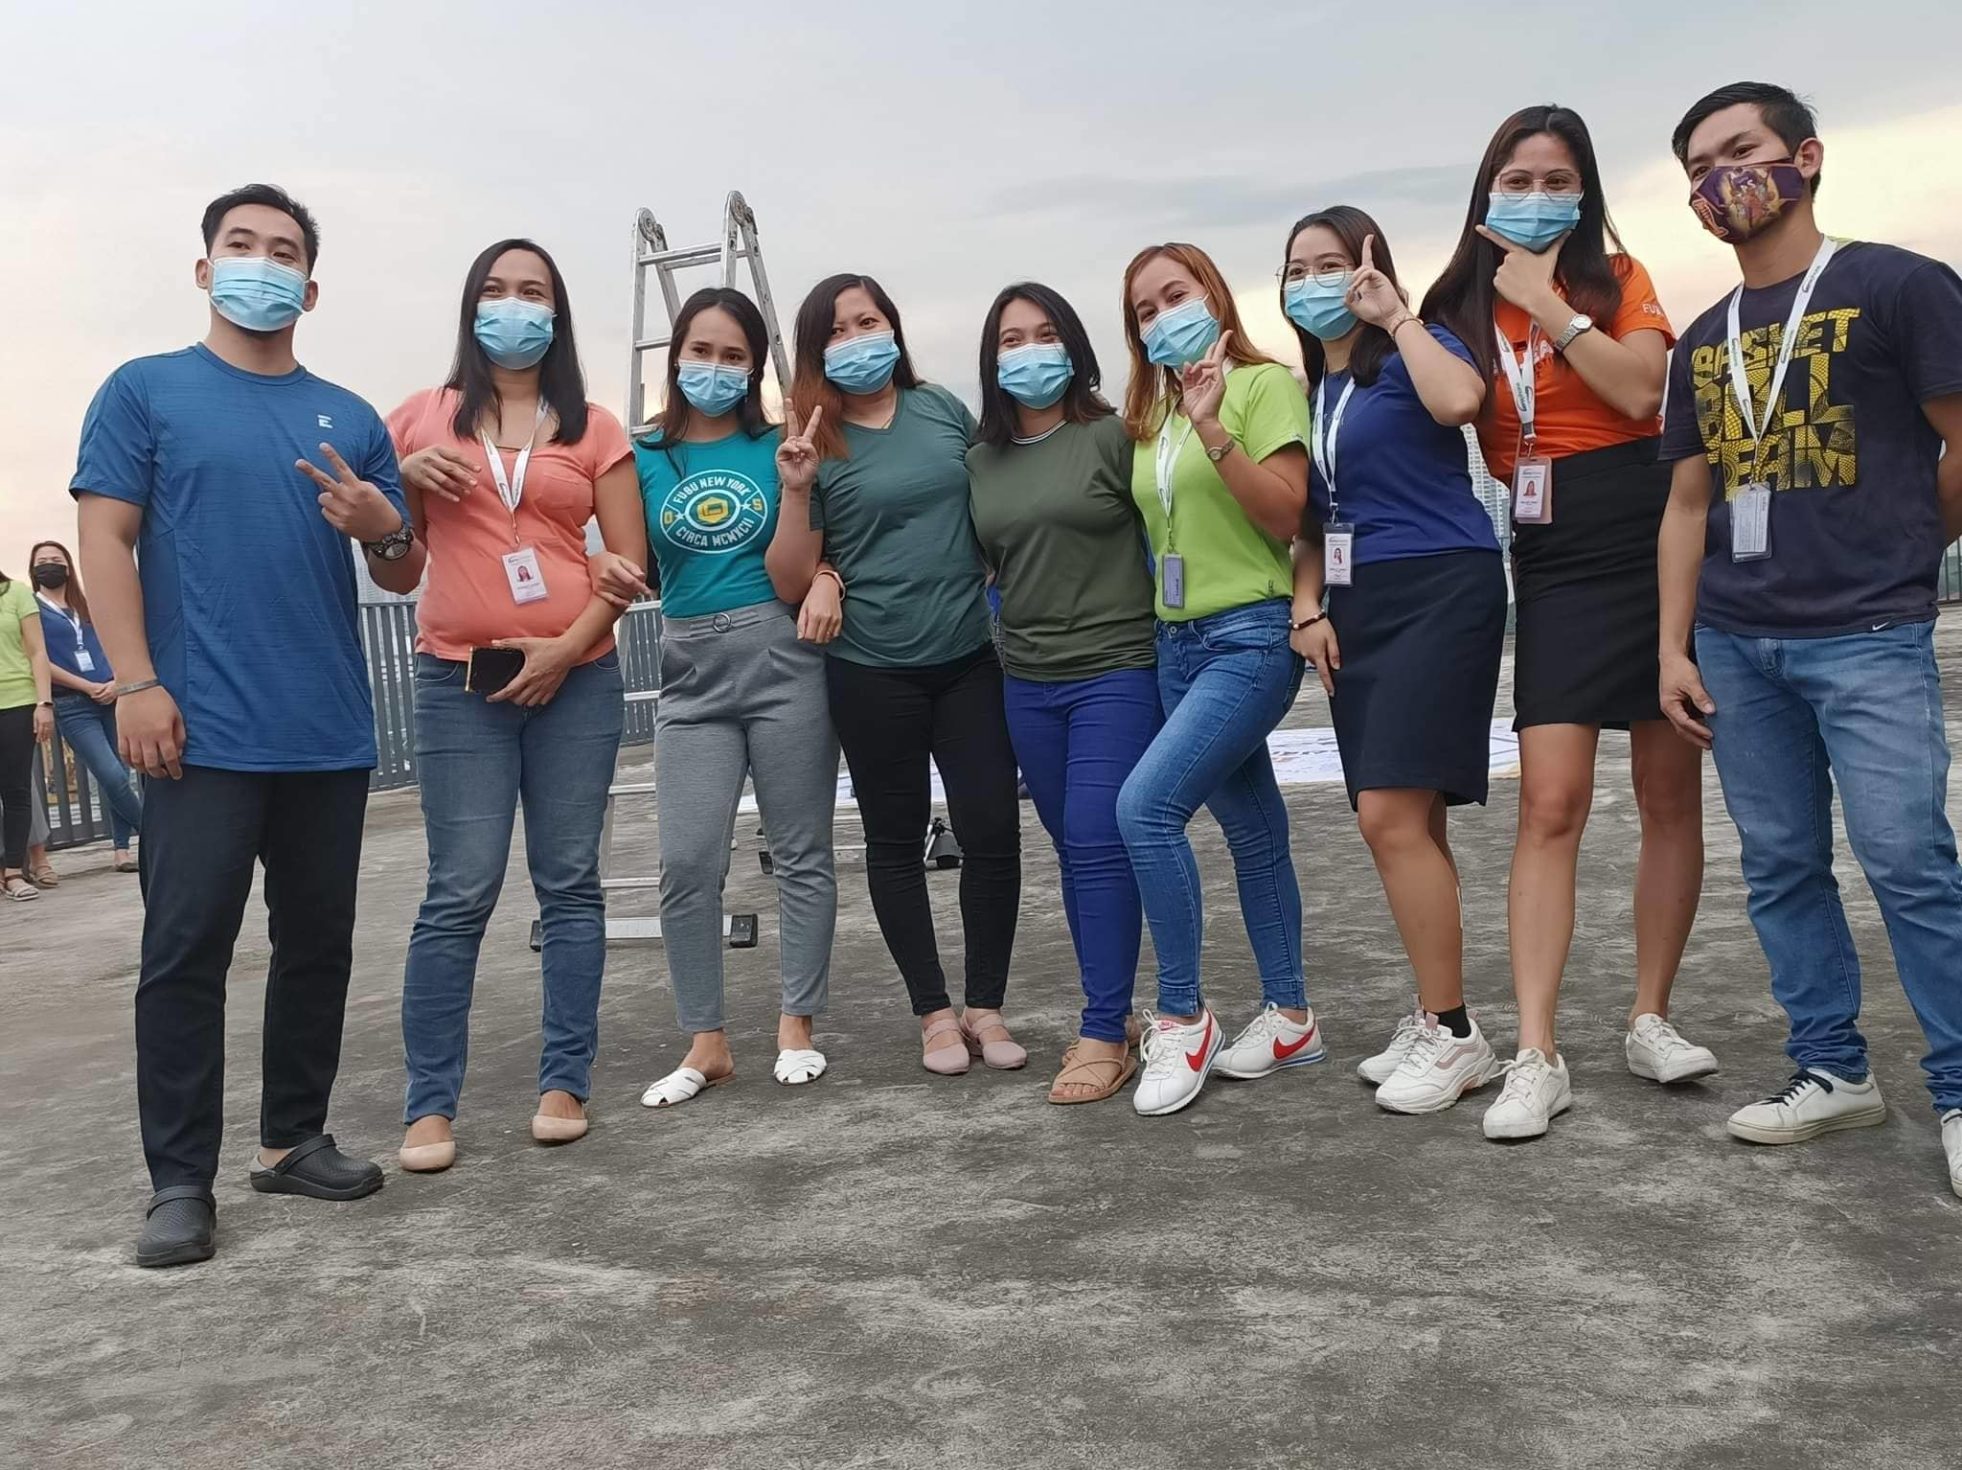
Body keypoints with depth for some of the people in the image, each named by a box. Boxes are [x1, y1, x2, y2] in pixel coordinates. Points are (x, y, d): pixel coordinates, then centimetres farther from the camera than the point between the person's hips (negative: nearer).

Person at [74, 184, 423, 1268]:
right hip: (202, 733, -4)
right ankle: (180, 1181, 5)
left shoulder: (350, 419, 15)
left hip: (331, 735, 4)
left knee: (318, 945, 10)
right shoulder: (145, 391, 5)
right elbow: (105, 542, -2)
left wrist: (382, 526, -7)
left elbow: (405, 576, 16)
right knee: (186, 954, -3)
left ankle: (295, 1139, 23)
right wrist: (137, 684, -13)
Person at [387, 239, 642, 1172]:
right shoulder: (422, 418, 9)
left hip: (576, 677, 1)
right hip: (458, 681, -1)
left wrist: (569, 646, -9)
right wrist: (407, 479, -5)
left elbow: (629, 561, 4)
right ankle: (429, 1106, 5)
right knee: (459, 895, -3)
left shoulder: (593, 429, 8)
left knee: (569, 884, 4)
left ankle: (565, 1083, 13)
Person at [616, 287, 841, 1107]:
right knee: (687, 864, -2)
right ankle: (706, 1042, 11)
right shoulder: (644, 456, 6)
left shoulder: (780, 446, 2)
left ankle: (796, 1026, 18)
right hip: (692, 676, 2)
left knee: (801, 851, 5)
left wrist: (826, 580, -15)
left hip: (784, 660, -1)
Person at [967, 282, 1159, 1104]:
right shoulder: (980, 461, 9)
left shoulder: (1112, 436, -4)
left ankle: (1105, 1035, -1)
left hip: (1116, 671, -5)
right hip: (1028, 685, 5)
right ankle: (1111, 1015, 21)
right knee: (1073, 849, 10)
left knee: (1099, 843, -9)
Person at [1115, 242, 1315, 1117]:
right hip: (1178, 642, 7)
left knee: (1145, 804, -19)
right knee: (1252, 829, 12)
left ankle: (1180, 1018, -7)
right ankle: (1290, 1018, 22)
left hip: (1252, 634, -7)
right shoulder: (1150, 417, 15)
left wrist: (1214, 430, -21)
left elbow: (1286, 517, -14)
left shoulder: (1264, 383, -4)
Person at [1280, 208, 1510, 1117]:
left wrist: (1397, 316, -14)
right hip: (1356, 607, 8)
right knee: (1406, 823, 9)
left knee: (1390, 815, -16)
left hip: (1437, 592, -8)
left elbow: (1459, 401, -27)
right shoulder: (1307, 387, 17)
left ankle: (1451, 1032, -5)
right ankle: (1437, 1020, 18)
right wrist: (1308, 609, 6)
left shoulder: (1410, 354, -3)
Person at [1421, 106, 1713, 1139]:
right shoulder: (1465, 308, 9)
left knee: (1669, 794, 4)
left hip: (1656, 549, 0)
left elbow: (1640, 388, -14)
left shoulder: (1617, 277, 5)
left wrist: (1548, 301, -10)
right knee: (1550, 804, -9)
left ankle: (1650, 1019, 18)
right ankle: (1537, 1058, -8)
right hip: (1555, 568, 1)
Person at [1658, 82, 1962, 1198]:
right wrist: (1674, 647, 8)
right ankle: (1834, 1071, 20)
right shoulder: (1705, 342, 16)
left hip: (1867, 639, -5)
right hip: (1736, 644, 6)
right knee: (1782, 869, 8)